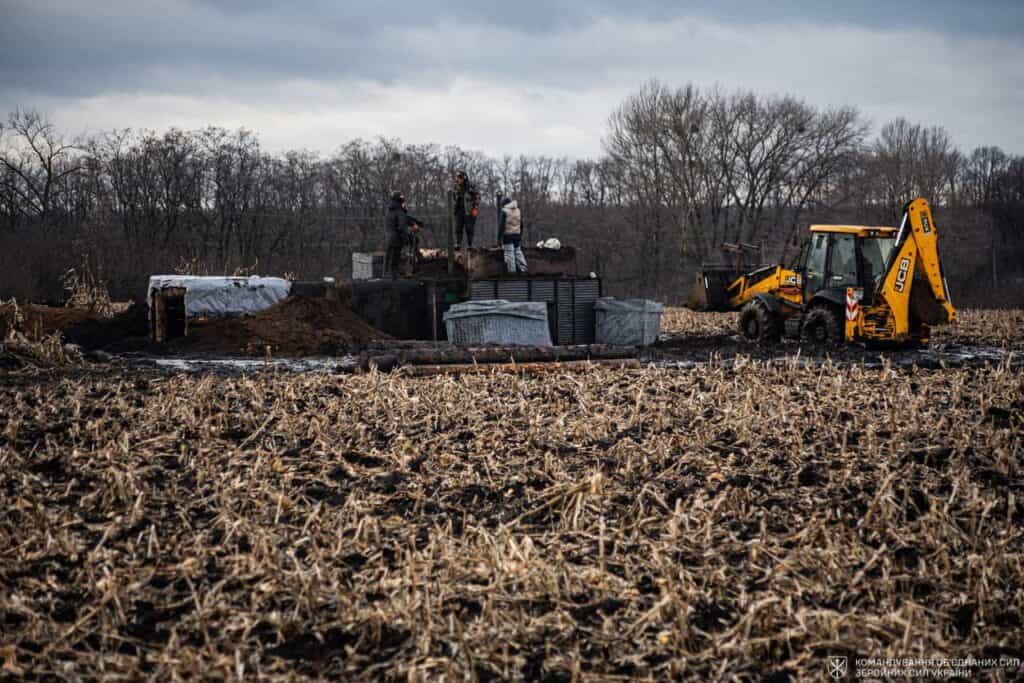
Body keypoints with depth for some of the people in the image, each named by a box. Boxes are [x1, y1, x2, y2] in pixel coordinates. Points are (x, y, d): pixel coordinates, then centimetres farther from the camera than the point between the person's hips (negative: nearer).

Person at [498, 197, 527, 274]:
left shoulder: (504, 212, -9)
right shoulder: (518, 211, 10)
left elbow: (501, 225, -11)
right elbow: (521, 225, 16)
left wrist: (499, 236, -7)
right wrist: (520, 235, 23)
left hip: (507, 236, -6)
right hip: (517, 235, 6)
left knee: (509, 253, -3)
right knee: (518, 252, 14)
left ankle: (512, 270, -4)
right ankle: (523, 268, 11)